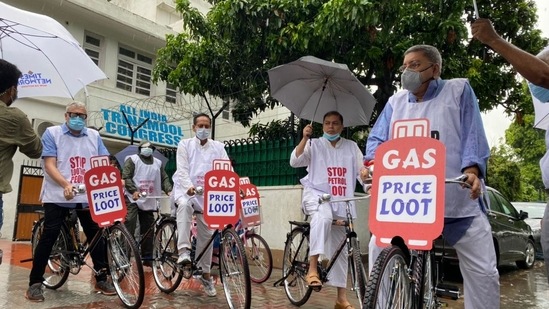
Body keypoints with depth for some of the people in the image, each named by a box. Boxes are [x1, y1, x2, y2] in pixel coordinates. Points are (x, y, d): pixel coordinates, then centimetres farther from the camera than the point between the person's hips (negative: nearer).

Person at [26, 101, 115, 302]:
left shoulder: (94, 136, 10)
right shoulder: (52, 133, 0)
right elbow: (49, 165, -9)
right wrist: (65, 184, -26)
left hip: (88, 196, 3)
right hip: (58, 196, -3)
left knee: (96, 236, 6)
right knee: (49, 237, -1)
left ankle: (101, 279, 18)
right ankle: (35, 283, 12)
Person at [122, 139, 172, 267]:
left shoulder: (158, 163, 16)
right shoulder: (132, 160, 1)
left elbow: (164, 179, 12)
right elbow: (126, 177, -8)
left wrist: (169, 191, -6)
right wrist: (134, 191, -23)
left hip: (149, 201, 5)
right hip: (132, 199, -5)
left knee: (148, 231, 8)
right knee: (129, 228, -12)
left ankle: (147, 257, 16)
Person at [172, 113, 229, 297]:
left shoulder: (218, 147, 4)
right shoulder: (185, 144, 1)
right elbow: (182, 170, -11)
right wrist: (189, 187, -30)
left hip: (207, 194, 2)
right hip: (186, 190, -2)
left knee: (206, 234, 4)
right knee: (184, 205, -38)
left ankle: (205, 273, 19)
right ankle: (184, 251, -36)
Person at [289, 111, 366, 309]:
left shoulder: (351, 147, 12)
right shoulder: (314, 145, 7)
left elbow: (362, 172, 5)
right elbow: (294, 162, -6)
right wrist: (305, 138, -14)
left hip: (341, 202, 3)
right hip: (316, 194, -3)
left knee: (340, 249, 7)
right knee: (323, 216, -39)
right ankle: (312, 268, -34)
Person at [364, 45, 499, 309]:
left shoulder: (459, 90, 8)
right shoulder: (395, 101, 15)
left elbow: (473, 135, -2)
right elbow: (378, 138, 7)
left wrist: (472, 170, -19)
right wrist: (372, 164, -15)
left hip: (458, 197, -1)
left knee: (483, 270, 1)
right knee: (379, 248, -9)